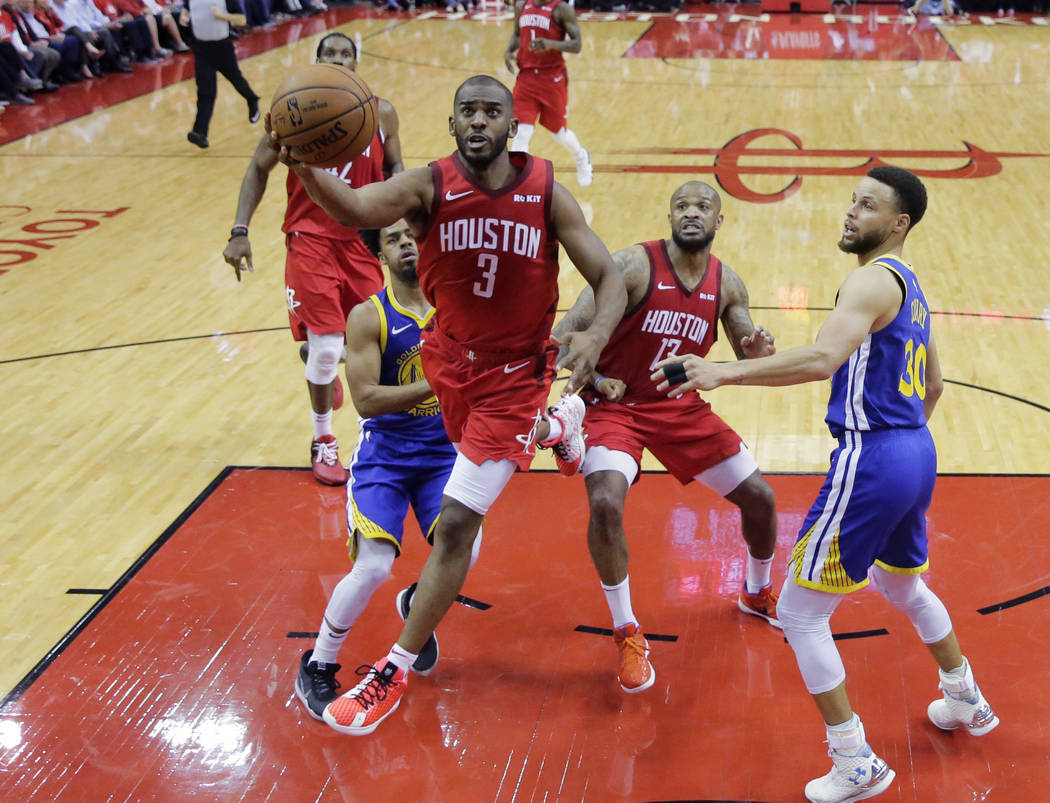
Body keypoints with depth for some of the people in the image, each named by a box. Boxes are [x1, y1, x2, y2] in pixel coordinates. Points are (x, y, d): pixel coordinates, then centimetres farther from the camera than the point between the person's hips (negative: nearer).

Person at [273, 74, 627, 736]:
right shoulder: (429, 187, -17)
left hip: (514, 371, -3)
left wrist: (596, 335, -35)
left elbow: (610, 277, -13)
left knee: (457, 522, -9)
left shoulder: (546, 192, -15)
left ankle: (397, 669, 4)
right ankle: (555, 427, 63)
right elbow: (356, 210, -37)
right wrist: (303, 167, -59)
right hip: (449, 358, 3)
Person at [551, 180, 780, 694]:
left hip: (682, 406, 5)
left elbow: (747, 360, 4)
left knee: (759, 497, 6)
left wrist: (757, 351, -21)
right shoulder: (634, 265, -18)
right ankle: (627, 634, -7)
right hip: (615, 404, -5)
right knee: (605, 505, -28)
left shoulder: (727, 284, -1)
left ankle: (757, 593, 38)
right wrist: (595, 379, -37)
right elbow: (567, 331, -20)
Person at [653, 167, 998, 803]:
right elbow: (933, 385, 28)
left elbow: (822, 358, -32)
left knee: (799, 612, -3)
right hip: (916, 453, 10)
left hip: (871, 462, -10)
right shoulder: (910, 287, 17)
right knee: (905, 587, 33)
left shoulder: (874, 279, -15)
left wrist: (723, 373, -36)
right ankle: (967, 701, 52)